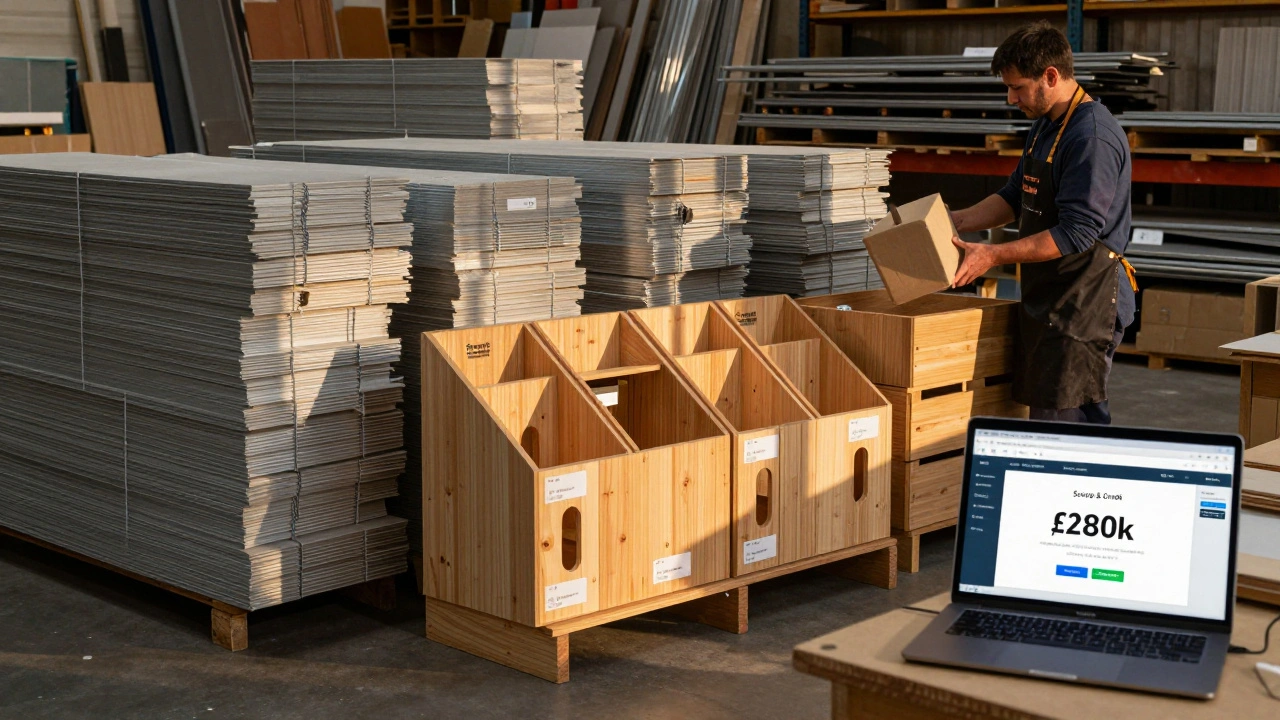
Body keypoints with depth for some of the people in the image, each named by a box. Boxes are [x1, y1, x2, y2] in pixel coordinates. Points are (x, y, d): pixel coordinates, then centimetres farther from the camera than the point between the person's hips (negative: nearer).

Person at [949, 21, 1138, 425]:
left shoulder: (1093, 137, -19)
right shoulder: (1045, 126, 14)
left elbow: (1076, 234, -23)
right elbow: (1015, 198, 24)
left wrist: (994, 255, -21)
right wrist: (957, 222, 11)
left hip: (1085, 303, -10)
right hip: (1047, 301, 10)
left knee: (1059, 424, -9)